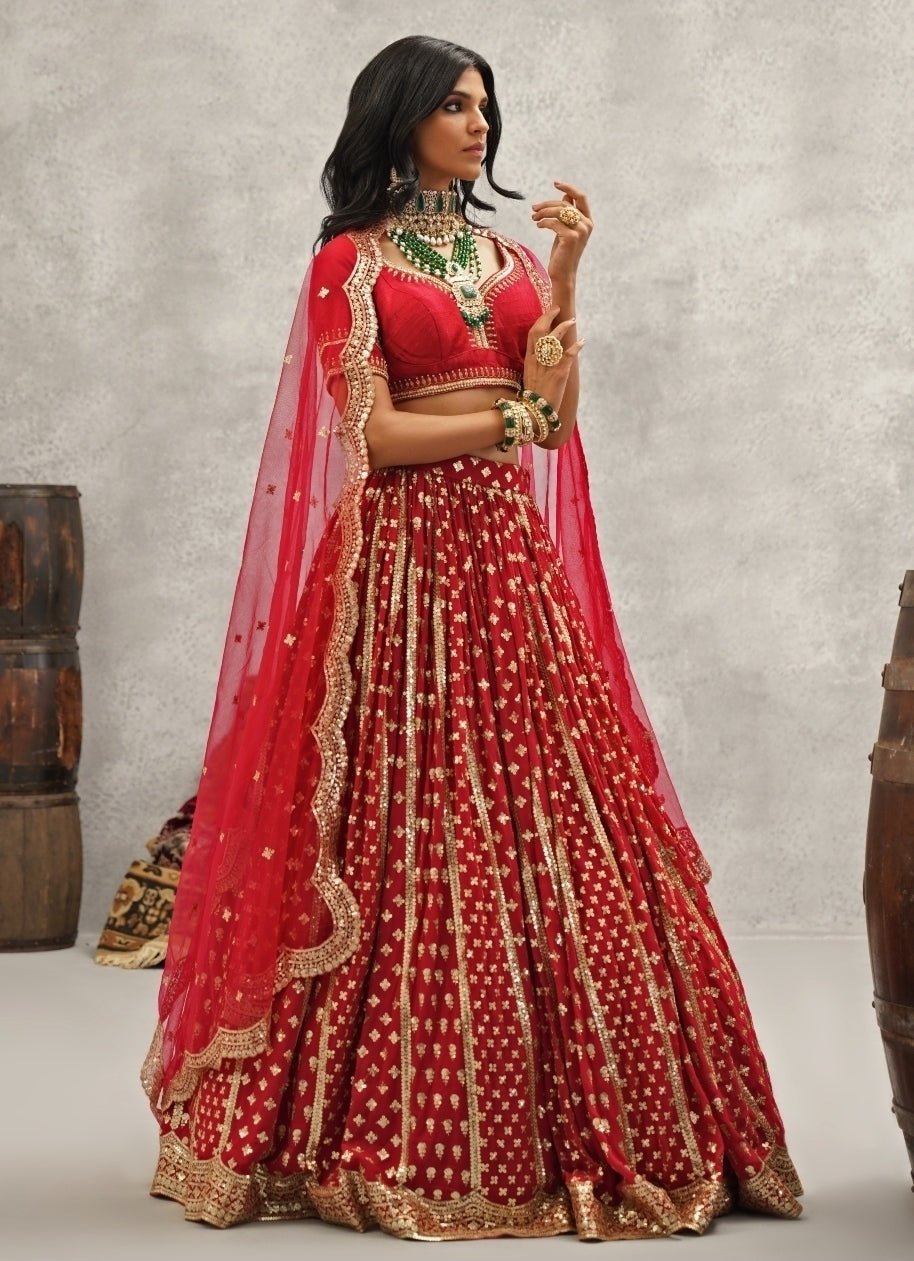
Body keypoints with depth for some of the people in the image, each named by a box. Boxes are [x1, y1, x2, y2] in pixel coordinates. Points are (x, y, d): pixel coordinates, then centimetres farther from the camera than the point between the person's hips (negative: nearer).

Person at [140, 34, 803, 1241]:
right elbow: (372, 435, -6)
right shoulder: (350, 263, 2)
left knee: (546, 823, -1)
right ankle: (407, 1133, 2)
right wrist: (508, 414, -2)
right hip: (408, 562, -5)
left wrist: (565, 272, -3)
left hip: (512, 556, 5)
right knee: (414, 831, -6)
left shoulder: (510, 254, 16)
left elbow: (555, 417, 4)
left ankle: (565, 1118, 5)